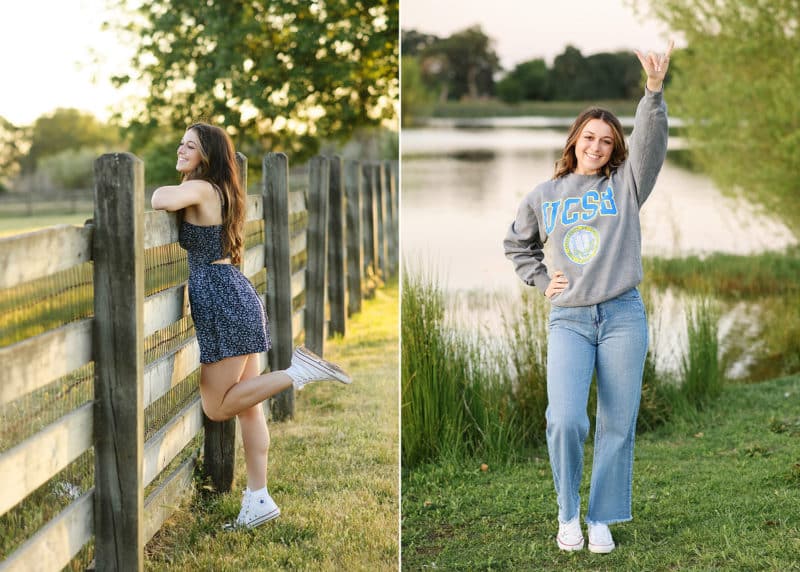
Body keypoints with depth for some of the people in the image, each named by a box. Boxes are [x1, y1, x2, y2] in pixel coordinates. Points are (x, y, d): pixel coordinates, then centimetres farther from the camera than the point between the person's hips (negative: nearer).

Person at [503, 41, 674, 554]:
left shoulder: (625, 184, 7)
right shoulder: (543, 196, 12)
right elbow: (517, 244, 28)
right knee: (565, 421, -14)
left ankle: (601, 519, 15)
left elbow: (650, 141, -10)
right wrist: (541, 281, 11)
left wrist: (654, 90, -26)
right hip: (568, 320, 0)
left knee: (618, 425, 2)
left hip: (623, 316, 0)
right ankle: (568, 513, 7)